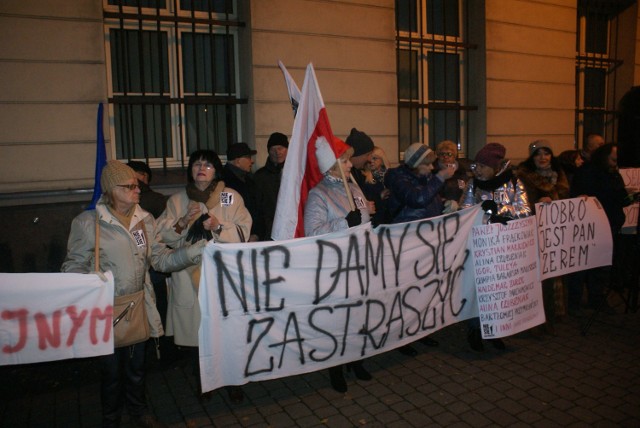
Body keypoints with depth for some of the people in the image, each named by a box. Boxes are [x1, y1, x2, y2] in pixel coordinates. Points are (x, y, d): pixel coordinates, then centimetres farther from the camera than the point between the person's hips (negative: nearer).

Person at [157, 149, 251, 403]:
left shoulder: (231, 197, 4)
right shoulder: (177, 200, 10)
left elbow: (243, 232, -2)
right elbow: (165, 237, 4)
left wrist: (218, 226, -18)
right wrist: (183, 221, -13)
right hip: (189, 275, 2)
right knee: (195, 330, 7)